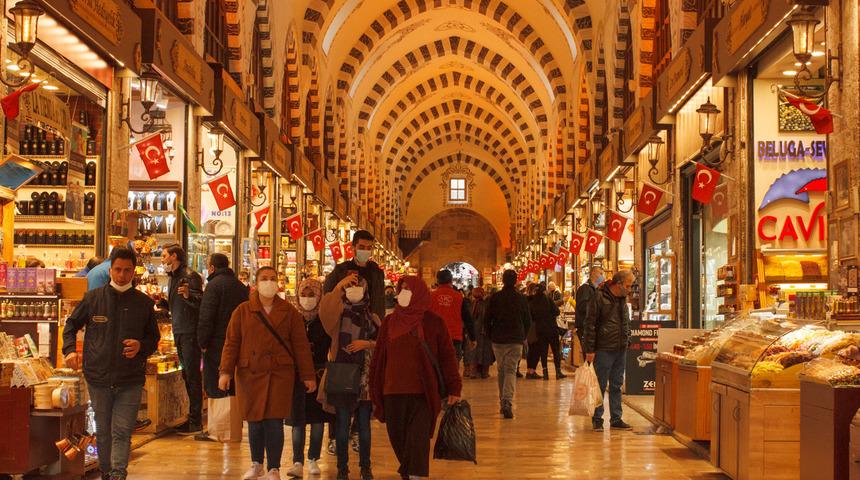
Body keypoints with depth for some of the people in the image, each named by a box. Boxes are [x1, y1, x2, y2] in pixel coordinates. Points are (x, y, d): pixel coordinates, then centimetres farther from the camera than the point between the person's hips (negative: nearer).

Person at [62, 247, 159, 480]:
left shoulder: (144, 303, 4)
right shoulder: (93, 298, 3)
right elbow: (71, 325, 14)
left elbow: (153, 338, 13)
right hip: (98, 377, 1)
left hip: (131, 380, -1)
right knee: (103, 432, 12)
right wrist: (70, 350, -3)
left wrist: (141, 346, -9)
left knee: (122, 432, -7)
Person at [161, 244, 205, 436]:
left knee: (192, 376, -7)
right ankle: (192, 418, 20)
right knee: (187, 376, 13)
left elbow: (201, 302, -23)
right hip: (179, 332, 10)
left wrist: (189, 295, -41)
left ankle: (195, 422, -5)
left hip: (190, 332, -10)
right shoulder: (172, 277, 18)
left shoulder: (190, 276, -12)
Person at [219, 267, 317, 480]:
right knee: (254, 421, 6)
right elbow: (231, 343, 4)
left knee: (274, 422, -5)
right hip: (250, 372, 1)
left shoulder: (289, 312, 6)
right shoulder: (242, 311, 6)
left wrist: (308, 375, 3)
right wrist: (225, 371, -6)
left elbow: (301, 345, 6)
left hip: (280, 373, -1)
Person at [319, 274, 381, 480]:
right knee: (342, 424, 0)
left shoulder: (372, 318, 11)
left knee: (364, 424, 6)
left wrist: (367, 343, -9)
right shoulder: (339, 314, 3)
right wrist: (337, 287, -27)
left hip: (365, 377, 2)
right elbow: (325, 312, -21)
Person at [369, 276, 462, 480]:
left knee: (418, 440, -8)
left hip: (423, 393, -3)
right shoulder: (390, 321, 9)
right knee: (398, 439, 8)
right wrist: (374, 387, 7)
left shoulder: (433, 322, 1)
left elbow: (447, 356, 0)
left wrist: (453, 387, -5)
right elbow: (379, 356, 10)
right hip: (393, 392, 3)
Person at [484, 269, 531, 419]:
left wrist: (491, 335, 12)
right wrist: (523, 336, 17)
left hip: (498, 340, 1)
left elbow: (487, 319, 0)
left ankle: (503, 401, 20)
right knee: (511, 370, -4)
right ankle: (508, 402, -23)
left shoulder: (495, 297, -2)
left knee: (501, 370, 15)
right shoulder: (521, 298, -1)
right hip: (516, 340, -1)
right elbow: (528, 320, 4)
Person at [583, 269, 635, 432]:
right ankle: (597, 419, 8)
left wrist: (626, 341, 12)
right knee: (600, 386, -1)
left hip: (621, 350, 7)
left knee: (616, 386, 11)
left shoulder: (623, 299, 11)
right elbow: (590, 324, -12)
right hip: (604, 350, -7)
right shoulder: (600, 297, -11)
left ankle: (616, 419, 17)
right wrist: (589, 350, -14)